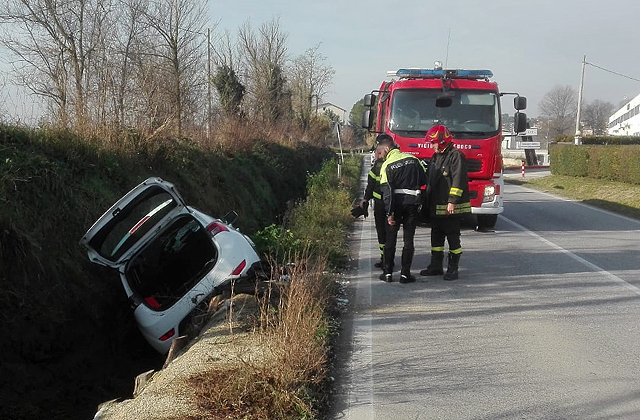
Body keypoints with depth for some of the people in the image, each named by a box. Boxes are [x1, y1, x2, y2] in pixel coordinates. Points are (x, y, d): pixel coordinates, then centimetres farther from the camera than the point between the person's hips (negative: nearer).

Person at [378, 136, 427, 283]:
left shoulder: (387, 165, -5)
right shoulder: (413, 159, 5)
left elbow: (387, 191, -10)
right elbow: (424, 179, 6)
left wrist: (389, 213, -11)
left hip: (396, 202, -2)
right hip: (412, 202, 2)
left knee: (390, 238, 9)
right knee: (408, 239, 6)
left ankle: (388, 272, 10)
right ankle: (405, 274, 4)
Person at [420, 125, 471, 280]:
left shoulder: (456, 156, -11)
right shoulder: (436, 157, 17)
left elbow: (458, 180, -19)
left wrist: (452, 201, -23)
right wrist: (428, 201, 20)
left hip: (451, 208, -9)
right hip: (436, 206, 9)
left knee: (453, 237, -1)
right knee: (436, 237, 13)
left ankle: (453, 269, 5)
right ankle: (436, 266, 22)